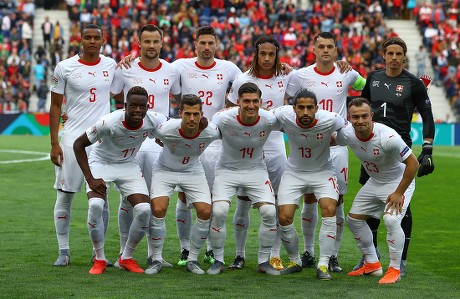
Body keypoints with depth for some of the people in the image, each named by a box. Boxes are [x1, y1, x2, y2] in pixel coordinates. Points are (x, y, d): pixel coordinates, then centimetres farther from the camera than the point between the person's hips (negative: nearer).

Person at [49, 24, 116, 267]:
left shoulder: (111, 65, 7)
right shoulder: (65, 67, -2)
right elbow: (55, 106, 1)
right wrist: (54, 143, -3)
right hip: (72, 138, -2)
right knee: (65, 196, 0)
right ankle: (63, 251, 10)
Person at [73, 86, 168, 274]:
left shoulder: (153, 121, -22)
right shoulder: (109, 123, -32)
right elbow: (78, 144, -21)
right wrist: (90, 179, -24)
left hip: (128, 165, 3)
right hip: (100, 163, -3)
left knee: (144, 210, -14)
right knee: (95, 205, -27)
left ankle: (127, 258, 7)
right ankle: (99, 259, -8)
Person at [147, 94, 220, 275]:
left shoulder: (211, 131, -27)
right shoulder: (166, 130, -32)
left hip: (193, 172, 2)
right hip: (165, 170, -2)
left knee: (205, 212, -14)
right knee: (158, 210, -21)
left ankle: (192, 260, 5)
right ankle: (157, 260, -3)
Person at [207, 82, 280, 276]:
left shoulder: (268, 120, -19)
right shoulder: (224, 119, -25)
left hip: (256, 171, 2)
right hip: (227, 170, -2)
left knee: (269, 212, -15)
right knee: (218, 212, -21)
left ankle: (263, 261, 5)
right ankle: (218, 260, 0)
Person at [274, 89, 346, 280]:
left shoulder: (330, 120, -26)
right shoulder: (284, 116, -23)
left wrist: (327, 140, -8)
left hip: (322, 171, -1)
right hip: (294, 172, 1)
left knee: (329, 209, -23)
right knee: (284, 218, -8)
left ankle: (323, 265, -14)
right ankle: (295, 262, 18)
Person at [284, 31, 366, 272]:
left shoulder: (346, 75, 2)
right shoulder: (300, 76, 0)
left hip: (337, 145, 0)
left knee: (337, 201, -1)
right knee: (309, 200, 4)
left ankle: (333, 256, 7)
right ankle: (308, 253, 16)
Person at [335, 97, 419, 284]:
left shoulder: (388, 137, -35)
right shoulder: (347, 134, -17)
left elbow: (413, 163, -27)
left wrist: (398, 193, -24)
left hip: (399, 181, -7)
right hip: (374, 182, 7)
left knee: (391, 220, -26)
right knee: (353, 219, 8)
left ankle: (394, 270, -10)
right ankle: (372, 264, 22)